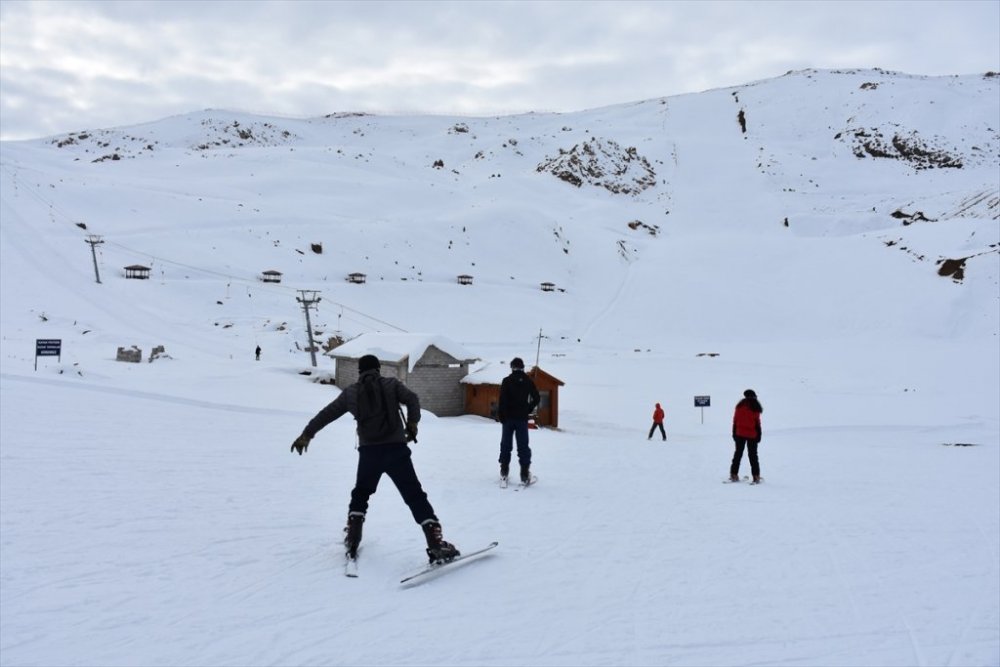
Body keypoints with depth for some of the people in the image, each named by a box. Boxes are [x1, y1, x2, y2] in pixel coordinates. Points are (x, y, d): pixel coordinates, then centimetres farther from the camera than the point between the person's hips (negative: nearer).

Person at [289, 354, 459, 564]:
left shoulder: (350, 392, 14)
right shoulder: (391, 384, 8)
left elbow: (327, 413, 19)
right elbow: (412, 398, -9)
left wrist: (307, 434, 28)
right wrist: (412, 423, -8)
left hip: (369, 451, 2)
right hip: (396, 448, -2)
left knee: (360, 494, 26)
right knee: (415, 497, -1)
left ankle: (352, 541, 22)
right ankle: (436, 545, -10)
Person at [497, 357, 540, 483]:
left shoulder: (507, 381, -6)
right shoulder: (528, 381, 2)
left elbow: (502, 400, -11)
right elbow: (536, 398, 1)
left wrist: (501, 416, -4)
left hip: (508, 417, -1)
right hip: (522, 419, 1)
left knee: (506, 444, 11)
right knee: (523, 445, 2)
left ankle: (504, 471, 15)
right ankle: (525, 474, -5)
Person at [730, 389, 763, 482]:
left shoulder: (740, 406, 0)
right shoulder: (755, 408, -5)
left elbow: (735, 421, 1)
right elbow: (757, 423, -4)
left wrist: (734, 434, 7)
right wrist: (758, 436, 2)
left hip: (740, 434, 2)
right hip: (752, 435, -1)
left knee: (738, 454, 10)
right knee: (753, 455, 5)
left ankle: (734, 475, 7)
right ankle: (756, 476, 2)